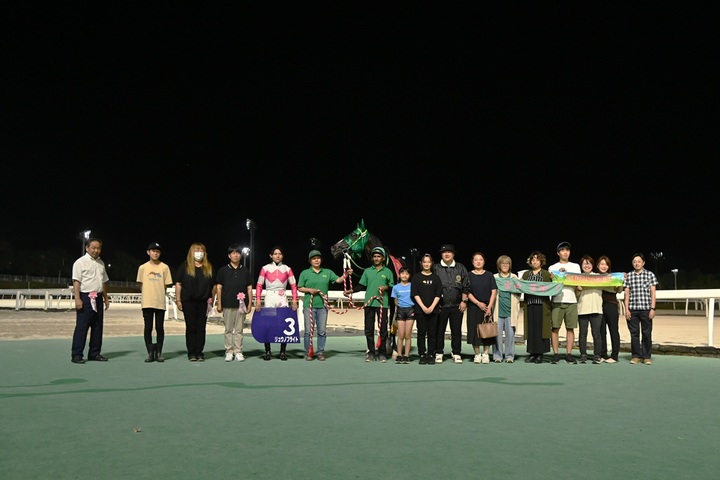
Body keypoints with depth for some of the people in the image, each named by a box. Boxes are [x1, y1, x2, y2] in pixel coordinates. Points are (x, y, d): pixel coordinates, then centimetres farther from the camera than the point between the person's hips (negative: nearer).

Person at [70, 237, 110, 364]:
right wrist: (77, 299, -20)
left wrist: (106, 298, 19)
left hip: (98, 298, 7)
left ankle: (94, 353, 18)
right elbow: (76, 281, -12)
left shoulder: (101, 263, 15)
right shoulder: (80, 262, -6)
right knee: (82, 326, -7)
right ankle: (76, 355, -1)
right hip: (85, 297, -7)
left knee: (97, 327, 10)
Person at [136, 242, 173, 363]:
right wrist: (149, 294, 9)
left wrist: (158, 294, 5)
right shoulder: (143, 267, 3)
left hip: (160, 302, 0)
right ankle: (150, 353, 10)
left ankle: (159, 353, 12)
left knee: (160, 328, 3)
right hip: (147, 302, 0)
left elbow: (166, 285, 6)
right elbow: (140, 284, 10)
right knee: (148, 328, 2)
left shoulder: (164, 267, 2)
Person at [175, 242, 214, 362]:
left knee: (201, 328, 4)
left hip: (204, 302, 2)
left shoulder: (209, 268, 11)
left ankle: (199, 352, 10)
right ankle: (191, 353, 8)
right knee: (191, 327, 2)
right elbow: (178, 284, 1)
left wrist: (211, 298, 5)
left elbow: (213, 285, 14)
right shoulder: (184, 266, 3)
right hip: (189, 302, -2)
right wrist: (178, 300, -4)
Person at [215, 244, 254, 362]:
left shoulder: (245, 271, 9)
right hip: (227, 305, -1)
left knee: (239, 330, 4)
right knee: (228, 329, 3)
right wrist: (219, 304, -1)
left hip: (241, 305, 1)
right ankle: (229, 352, 10)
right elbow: (218, 287, 4)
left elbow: (249, 288, 10)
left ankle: (238, 352, 9)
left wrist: (250, 304, 4)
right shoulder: (223, 270, 4)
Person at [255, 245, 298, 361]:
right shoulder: (265, 268, 4)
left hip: (282, 298, 1)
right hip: (269, 298, -1)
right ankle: (267, 351, 5)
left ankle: (283, 352, 5)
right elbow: (259, 285, 2)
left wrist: (295, 301, -4)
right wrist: (258, 300, -7)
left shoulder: (287, 269, 7)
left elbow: (293, 286, 5)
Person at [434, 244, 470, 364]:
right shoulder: (436, 268, 5)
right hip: (440, 306, -1)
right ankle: (439, 353, 12)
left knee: (456, 331, 5)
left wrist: (464, 301, 2)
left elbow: (466, 286, 9)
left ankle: (456, 354, 13)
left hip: (457, 306, 1)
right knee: (439, 331, 3)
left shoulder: (461, 268, 9)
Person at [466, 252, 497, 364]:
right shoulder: (469, 275, 3)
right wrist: (478, 303, -12)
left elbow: (494, 292, 1)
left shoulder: (489, 275, 6)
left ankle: (486, 354, 7)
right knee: (474, 330, -1)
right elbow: (467, 292, -2)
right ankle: (477, 354, 8)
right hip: (473, 307, 0)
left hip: (487, 307, 1)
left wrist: (489, 307, -8)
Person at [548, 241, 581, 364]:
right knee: (555, 328, -5)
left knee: (570, 328, 0)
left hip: (571, 301, 1)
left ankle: (569, 354, 4)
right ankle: (556, 354, -1)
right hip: (557, 301, -1)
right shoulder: (552, 267, 13)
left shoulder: (575, 266, 17)